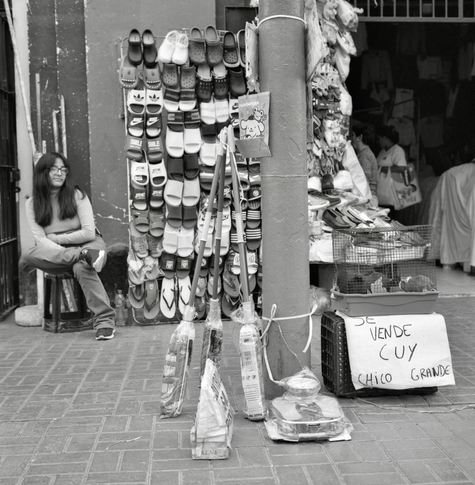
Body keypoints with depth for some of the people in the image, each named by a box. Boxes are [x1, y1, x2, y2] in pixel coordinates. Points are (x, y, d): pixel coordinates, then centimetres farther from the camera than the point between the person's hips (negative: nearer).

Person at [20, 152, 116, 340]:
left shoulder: (76, 195, -2)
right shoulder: (32, 203, 3)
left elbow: (89, 233, -8)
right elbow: (41, 240, -8)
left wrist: (55, 238, -7)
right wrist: (72, 253, -26)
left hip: (87, 245, -3)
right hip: (56, 253, 3)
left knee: (82, 267, -37)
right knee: (27, 254, -27)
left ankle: (105, 320, -36)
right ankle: (84, 256, -38)